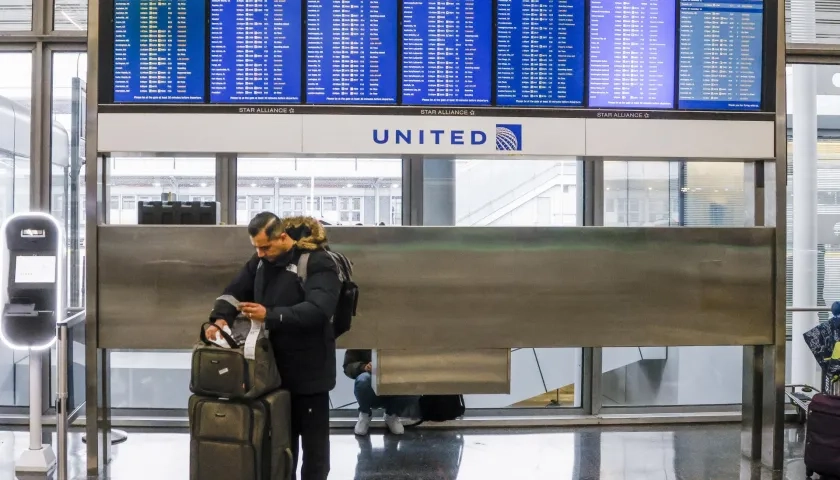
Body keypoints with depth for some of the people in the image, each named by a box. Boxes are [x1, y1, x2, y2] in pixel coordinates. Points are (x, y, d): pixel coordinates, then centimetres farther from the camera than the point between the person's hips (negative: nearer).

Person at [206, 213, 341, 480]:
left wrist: (270, 315, -35)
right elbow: (236, 290, 9)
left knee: (313, 436, 7)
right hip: (274, 365, 6)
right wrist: (220, 318, -11)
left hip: (309, 368, -6)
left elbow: (318, 308, -29)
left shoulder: (317, 262, -18)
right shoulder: (261, 260, 6)